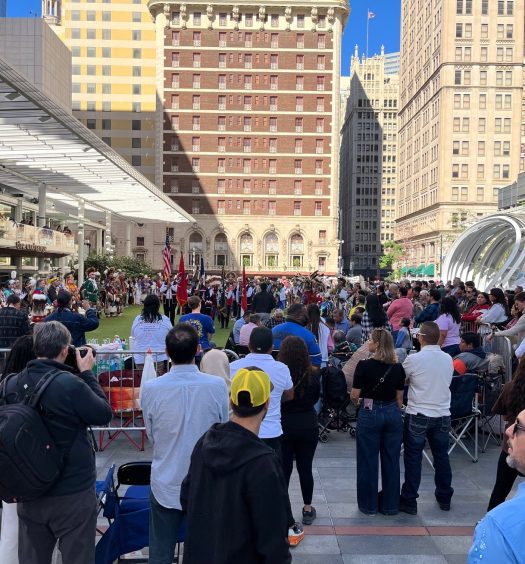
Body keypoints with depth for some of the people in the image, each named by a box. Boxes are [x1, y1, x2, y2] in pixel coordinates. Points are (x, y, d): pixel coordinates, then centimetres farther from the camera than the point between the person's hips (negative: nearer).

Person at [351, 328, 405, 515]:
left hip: (370, 414, -4)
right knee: (391, 460, 13)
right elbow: (399, 397, 6)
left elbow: (354, 396, -10)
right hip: (393, 414, 4)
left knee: (368, 460, 8)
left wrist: (358, 401, 12)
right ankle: (390, 505, 23)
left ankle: (369, 505, 19)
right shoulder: (398, 368, 0)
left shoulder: (364, 365, -13)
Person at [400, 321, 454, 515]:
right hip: (442, 414, 4)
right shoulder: (448, 359, 0)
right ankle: (444, 498, 30)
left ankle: (409, 501, 10)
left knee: (413, 458, 5)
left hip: (418, 415, -4)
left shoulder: (414, 359, -14)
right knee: (441, 456, 17)